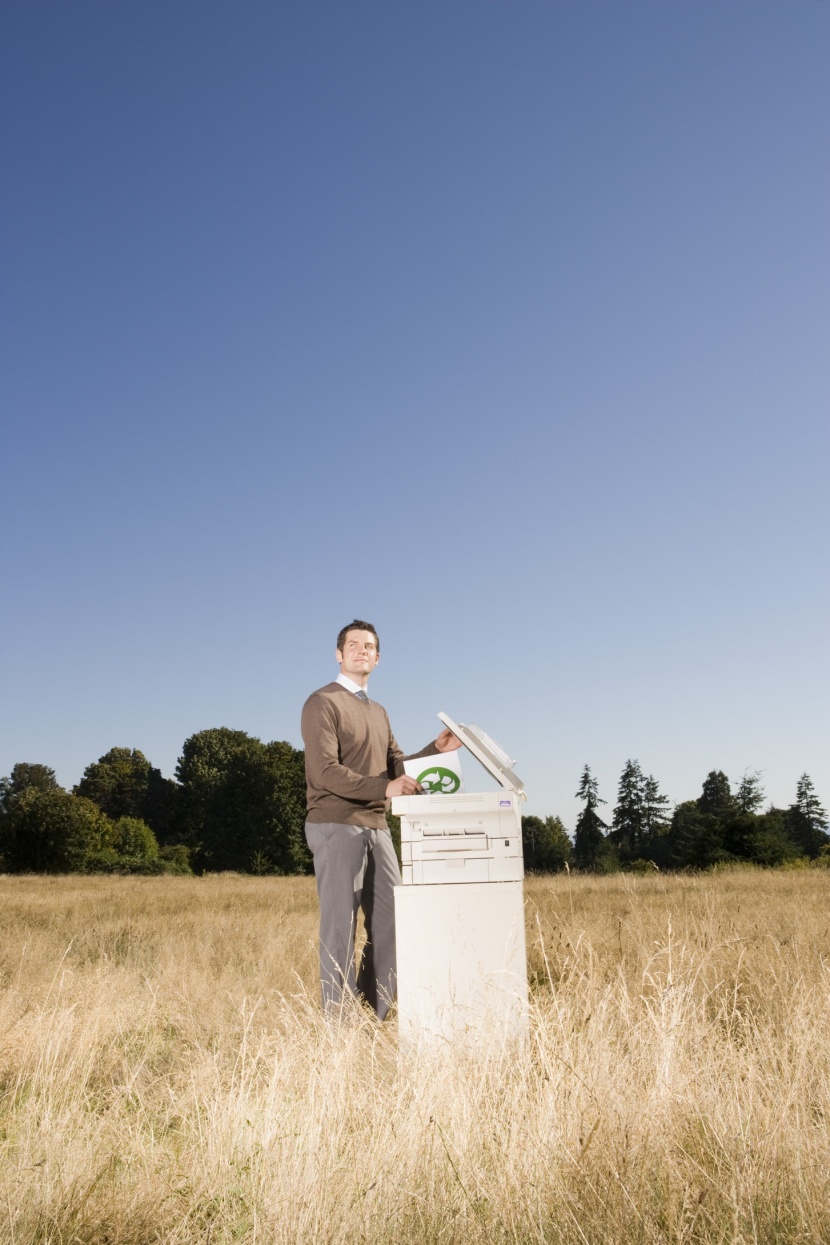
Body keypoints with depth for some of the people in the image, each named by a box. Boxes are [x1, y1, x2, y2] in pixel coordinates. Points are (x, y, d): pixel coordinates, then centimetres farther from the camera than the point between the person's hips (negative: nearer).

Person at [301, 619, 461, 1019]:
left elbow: (397, 767, 15)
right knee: (340, 925, -4)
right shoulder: (323, 703, -6)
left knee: (390, 921, 7)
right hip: (336, 828, -8)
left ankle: (376, 1015, 18)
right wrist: (384, 787, -25)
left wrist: (436, 749, 1)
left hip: (376, 829, 8)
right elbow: (325, 772, -17)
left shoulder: (378, 712, 21)